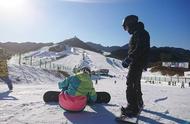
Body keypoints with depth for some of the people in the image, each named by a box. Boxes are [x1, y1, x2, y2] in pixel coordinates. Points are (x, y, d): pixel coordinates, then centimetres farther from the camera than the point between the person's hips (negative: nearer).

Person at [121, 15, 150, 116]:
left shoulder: (140, 32, -13)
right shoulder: (136, 33, 19)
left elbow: (139, 49, -25)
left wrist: (128, 59, -25)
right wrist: (128, 60, 14)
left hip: (137, 63, -11)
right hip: (137, 63, 11)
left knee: (130, 83, -12)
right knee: (136, 83, 21)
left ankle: (133, 108, -10)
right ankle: (139, 103, 37)